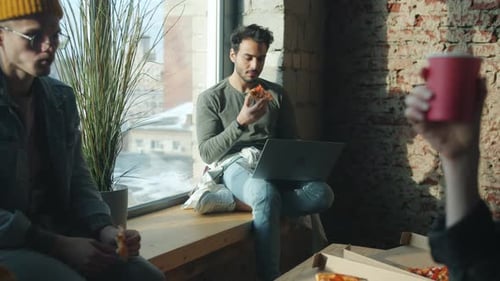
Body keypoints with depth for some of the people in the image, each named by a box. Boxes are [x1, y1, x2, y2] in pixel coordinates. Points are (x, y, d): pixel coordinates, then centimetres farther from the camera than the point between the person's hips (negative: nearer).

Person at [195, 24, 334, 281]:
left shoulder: (276, 94, 16)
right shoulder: (211, 98, 5)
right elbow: (208, 153, -5)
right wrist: (241, 122, -19)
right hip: (236, 166, -4)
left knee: (322, 193, -28)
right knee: (267, 194, -41)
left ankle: (235, 202, -25)